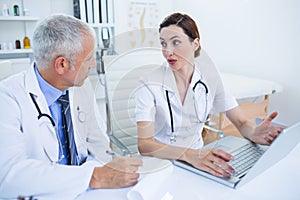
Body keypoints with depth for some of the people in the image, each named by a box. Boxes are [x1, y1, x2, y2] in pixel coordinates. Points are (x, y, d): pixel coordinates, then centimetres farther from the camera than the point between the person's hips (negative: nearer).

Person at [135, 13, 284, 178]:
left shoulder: (210, 77, -5)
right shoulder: (150, 84, -16)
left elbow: (241, 123, -4)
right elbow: (144, 144, -24)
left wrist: (255, 133, -27)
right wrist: (190, 155, -39)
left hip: (196, 156, 3)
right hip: (159, 163, -2)